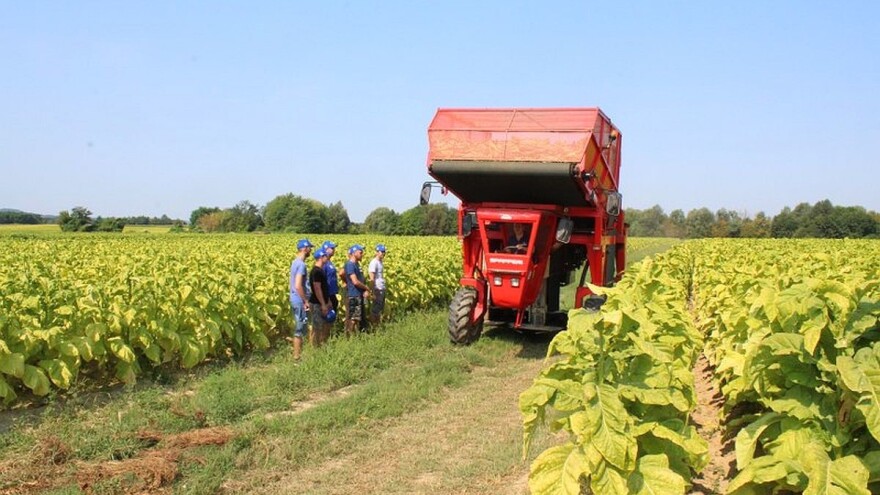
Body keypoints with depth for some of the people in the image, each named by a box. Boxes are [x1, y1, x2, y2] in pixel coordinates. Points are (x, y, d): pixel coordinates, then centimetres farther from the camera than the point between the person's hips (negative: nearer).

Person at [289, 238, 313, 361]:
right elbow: (298, 286, -25)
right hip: (300, 301, -10)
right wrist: (306, 301, -17)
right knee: (300, 329, -1)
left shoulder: (295, 262, 11)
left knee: (298, 328, 17)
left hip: (295, 300, 10)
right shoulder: (301, 264, -19)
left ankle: (297, 353, 24)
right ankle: (297, 356, 6)